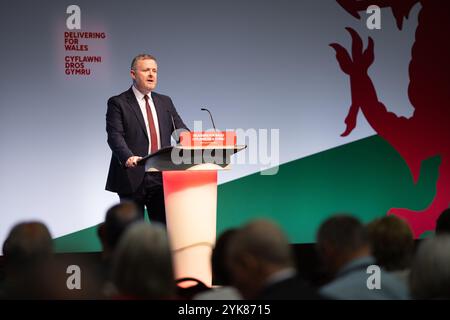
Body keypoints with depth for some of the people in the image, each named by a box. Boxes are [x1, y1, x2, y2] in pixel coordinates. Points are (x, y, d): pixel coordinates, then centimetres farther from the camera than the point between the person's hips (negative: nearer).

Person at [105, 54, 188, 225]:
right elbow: (115, 136, -13)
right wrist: (128, 157, -32)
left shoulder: (165, 102, 16)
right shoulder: (118, 103, -1)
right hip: (133, 178, -5)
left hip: (161, 177, 5)